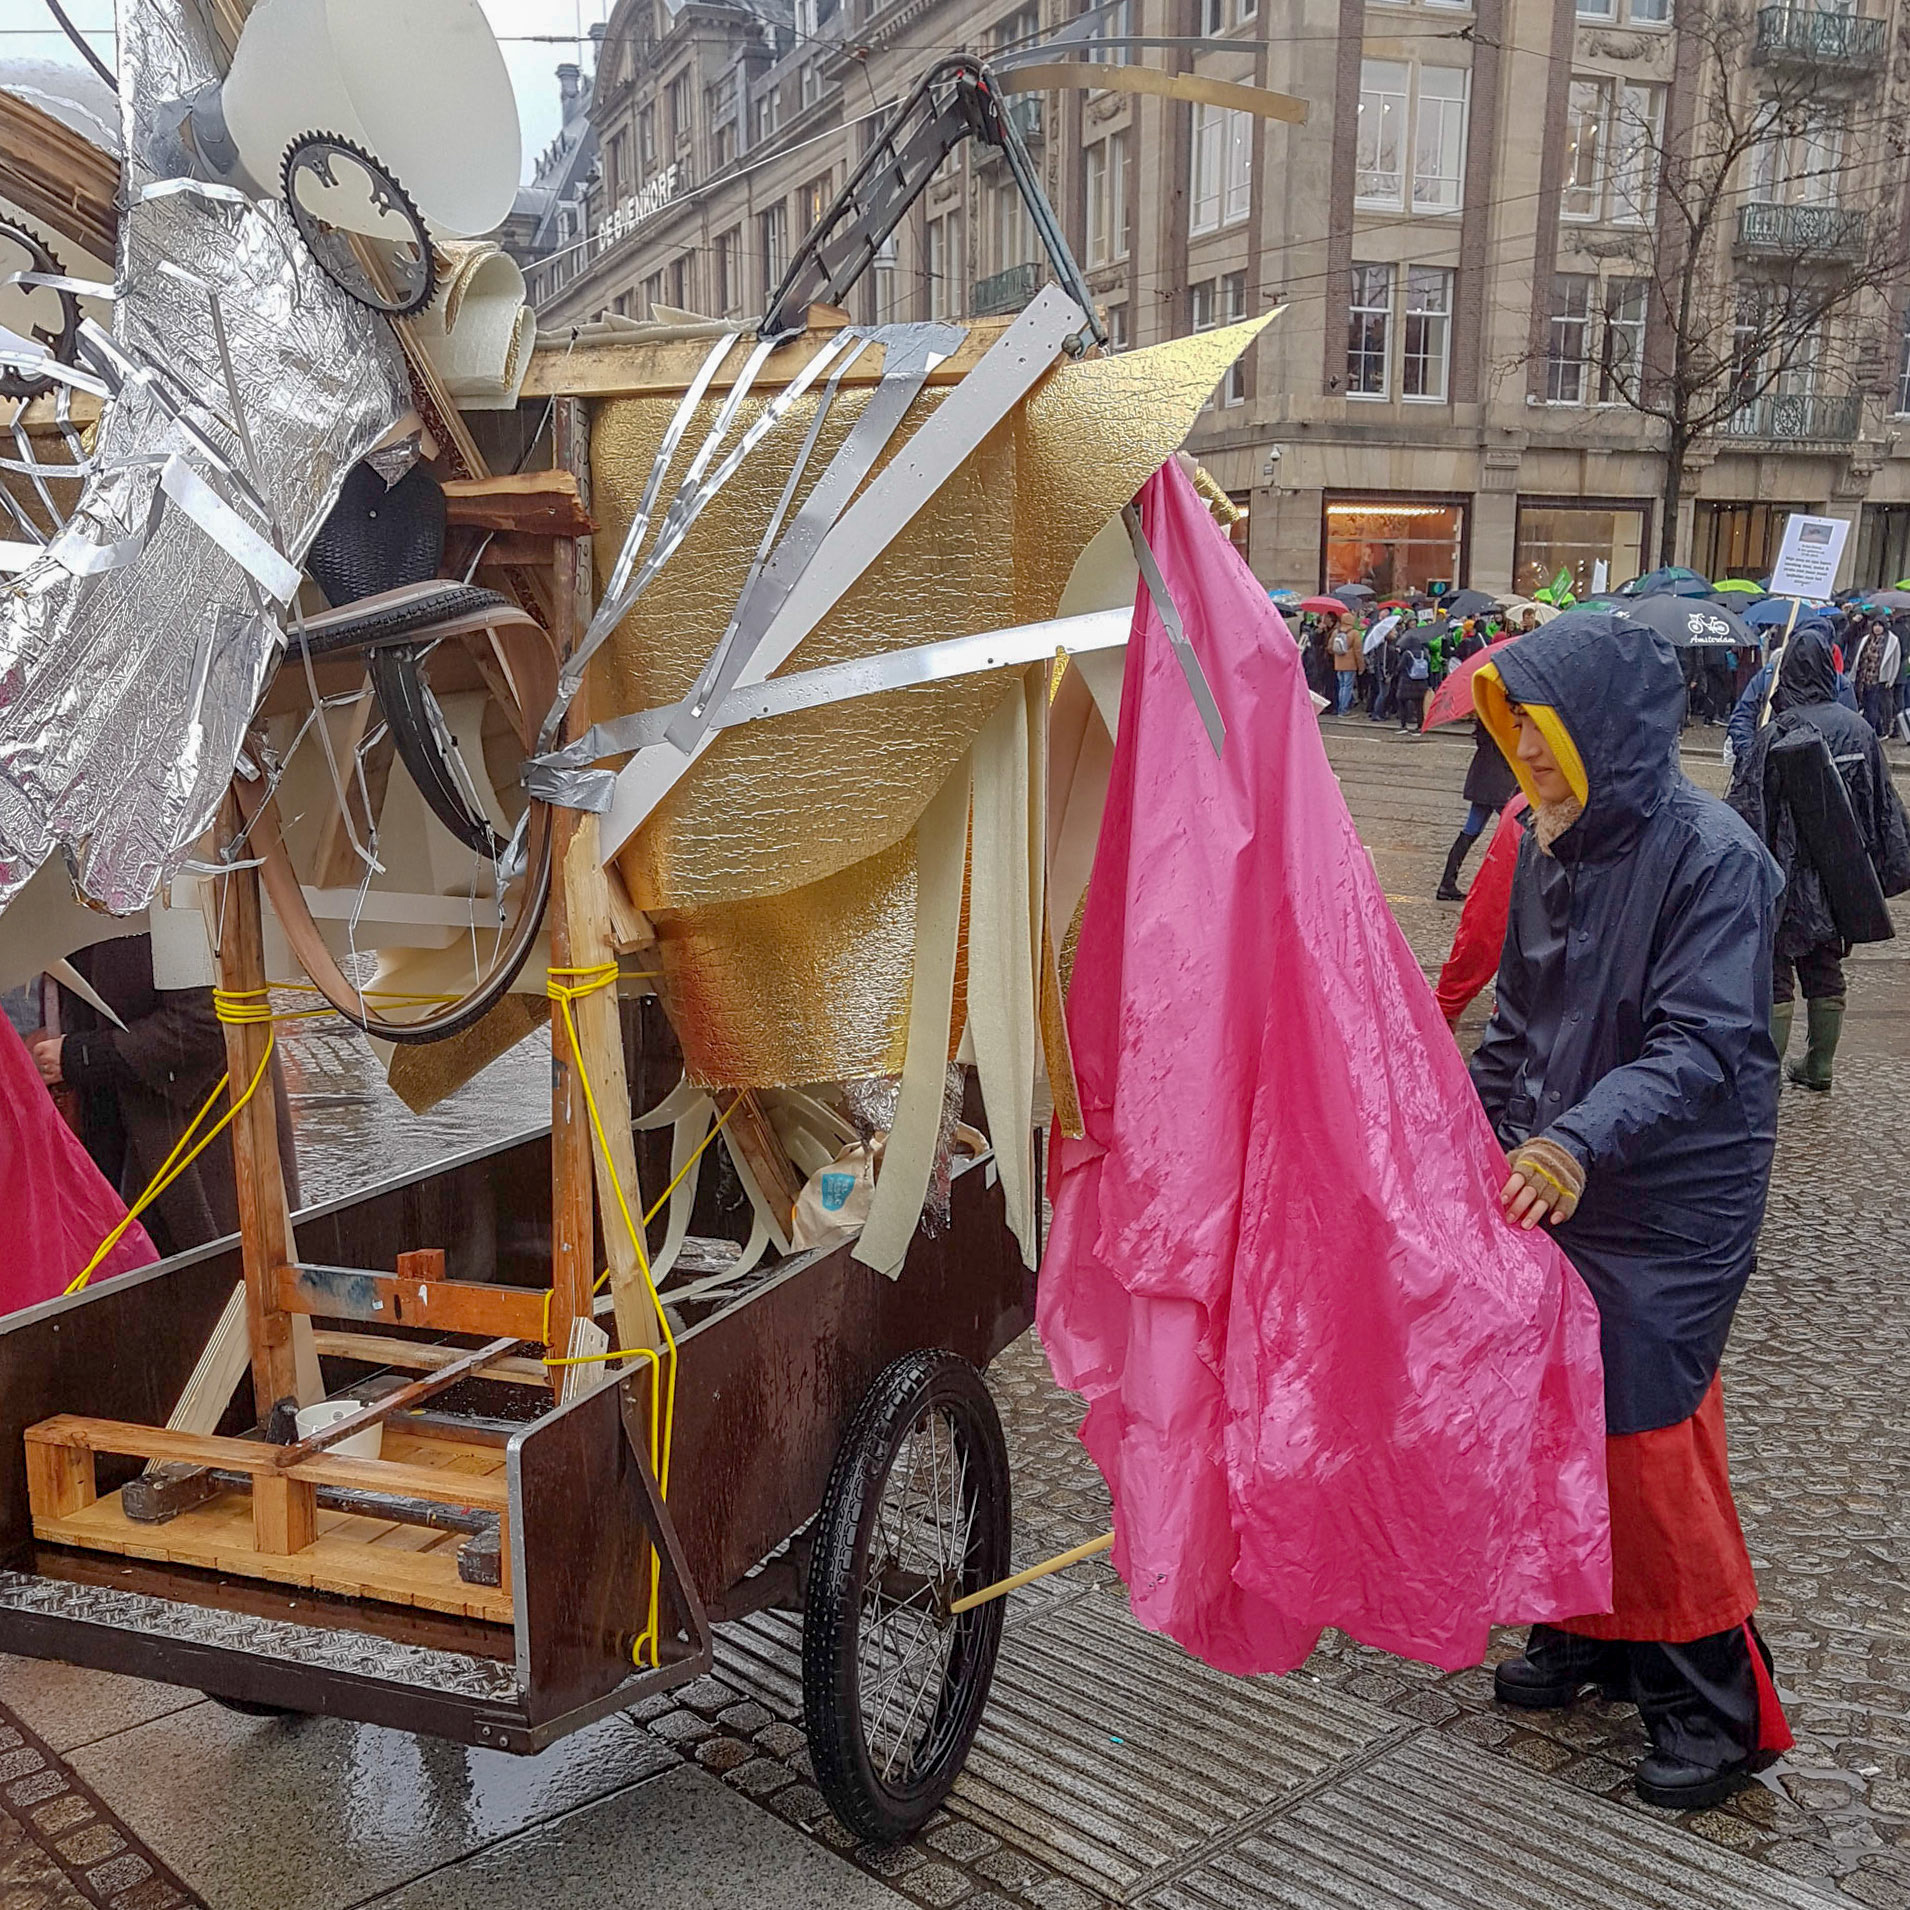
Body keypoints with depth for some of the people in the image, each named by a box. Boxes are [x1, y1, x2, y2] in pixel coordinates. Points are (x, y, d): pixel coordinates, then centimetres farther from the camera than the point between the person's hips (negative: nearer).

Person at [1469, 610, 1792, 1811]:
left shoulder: (1712, 856, -16)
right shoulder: (1550, 852, 6)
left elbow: (1701, 1044, -25)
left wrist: (1580, 1142, -38)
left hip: (1672, 1207, -7)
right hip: (1553, 1187, 7)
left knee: (1648, 1438, -3)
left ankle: (1718, 1705, 14)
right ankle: (1593, 1632, 34)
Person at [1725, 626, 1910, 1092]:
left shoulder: (1779, 731, -15)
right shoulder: (1859, 729, 1)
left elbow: (1746, 805, -15)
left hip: (1787, 874, -5)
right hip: (1840, 875, 5)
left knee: (1775, 973, -1)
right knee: (1826, 974, 16)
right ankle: (1818, 1067, 26)